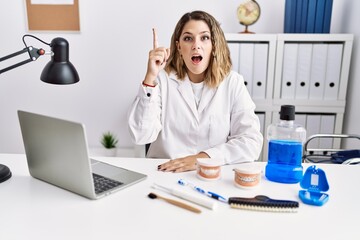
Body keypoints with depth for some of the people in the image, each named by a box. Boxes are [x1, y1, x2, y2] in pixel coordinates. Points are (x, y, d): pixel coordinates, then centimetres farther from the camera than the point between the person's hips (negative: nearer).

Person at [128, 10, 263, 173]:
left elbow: (252, 142, -7)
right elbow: (141, 137, -11)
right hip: (165, 173, -1)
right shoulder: (162, 79, -2)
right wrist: (150, 77, -17)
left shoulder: (232, 82, 0)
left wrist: (202, 158, -19)